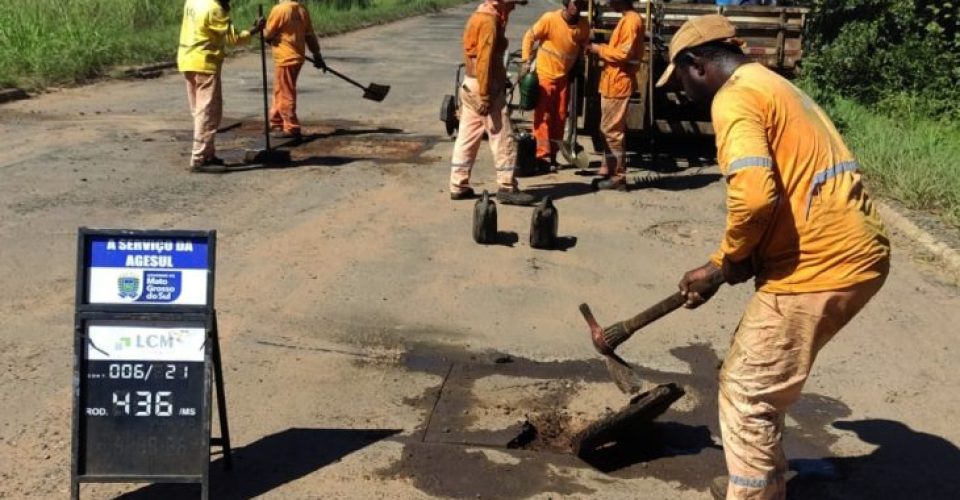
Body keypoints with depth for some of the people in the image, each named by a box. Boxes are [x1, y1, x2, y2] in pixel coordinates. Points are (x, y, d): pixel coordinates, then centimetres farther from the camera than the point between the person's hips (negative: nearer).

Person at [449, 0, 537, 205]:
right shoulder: (489, 20, -15)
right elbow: (485, 59, -21)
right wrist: (484, 96, -23)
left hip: (471, 84, 10)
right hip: (486, 86, -10)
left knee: (467, 137, 11)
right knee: (503, 139, -4)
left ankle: (458, 186, 14)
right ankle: (507, 188, -1)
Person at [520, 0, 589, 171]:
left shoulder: (584, 25, -4)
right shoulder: (550, 19, -17)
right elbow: (529, 37, -8)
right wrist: (525, 61, -14)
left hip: (564, 75, 5)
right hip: (544, 73, -5)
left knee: (559, 116, 8)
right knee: (543, 115, -4)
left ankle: (553, 155, 18)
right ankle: (542, 155, -2)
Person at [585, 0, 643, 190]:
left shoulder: (631, 20, -15)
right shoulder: (627, 19, 17)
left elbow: (624, 53, -21)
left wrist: (600, 50, -11)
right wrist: (603, 49, 5)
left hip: (618, 83, -10)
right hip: (614, 82, 10)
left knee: (612, 130, -7)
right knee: (609, 129, 15)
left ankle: (618, 177, -4)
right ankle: (608, 171, 21)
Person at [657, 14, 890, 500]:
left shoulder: (735, 98, -10)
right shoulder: (772, 86, 21)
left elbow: (754, 194, -25)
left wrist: (721, 266, -8)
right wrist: (745, 256, 14)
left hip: (819, 265, -10)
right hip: (855, 252, 10)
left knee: (747, 392, 2)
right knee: (758, 379, 23)